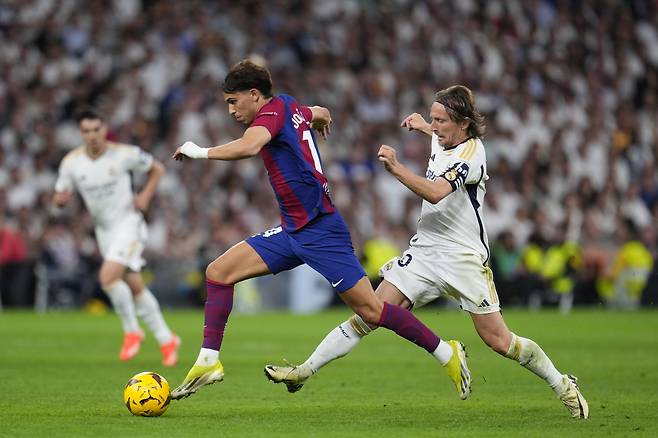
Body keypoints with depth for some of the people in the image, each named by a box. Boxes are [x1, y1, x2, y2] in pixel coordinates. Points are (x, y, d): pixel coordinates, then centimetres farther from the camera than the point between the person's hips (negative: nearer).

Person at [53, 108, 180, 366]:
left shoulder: (125, 154, -12)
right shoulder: (71, 162, -4)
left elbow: (157, 169, 3)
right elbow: (60, 197, 3)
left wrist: (145, 196, -11)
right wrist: (61, 198, -21)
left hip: (128, 222, -5)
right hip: (103, 229, 5)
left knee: (108, 277, -24)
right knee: (135, 287, 9)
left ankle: (131, 331, -4)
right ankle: (166, 340, 22)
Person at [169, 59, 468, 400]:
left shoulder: (272, 113, -13)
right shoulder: (291, 107, 12)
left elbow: (248, 146, -35)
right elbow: (321, 113, 35)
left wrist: (200, 152, -23)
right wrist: (323, 119, 59)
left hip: (320, 230, -10)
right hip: (292, 231, 10)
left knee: (370, 311, -7)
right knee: (218, 272, 0)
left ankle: (446, 353, 7)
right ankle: (208, 362, 1)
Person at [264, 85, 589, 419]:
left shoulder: (471, 151, -14)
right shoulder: (441, 141, 9)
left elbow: (435, 193, -30)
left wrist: (396, 169, -33)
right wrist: (422, 125, 29)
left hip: (464, 257, -7)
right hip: (425, 251, 7)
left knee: (498, 340, -5)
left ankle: (563, 385, 13)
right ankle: (305, 371, -10)